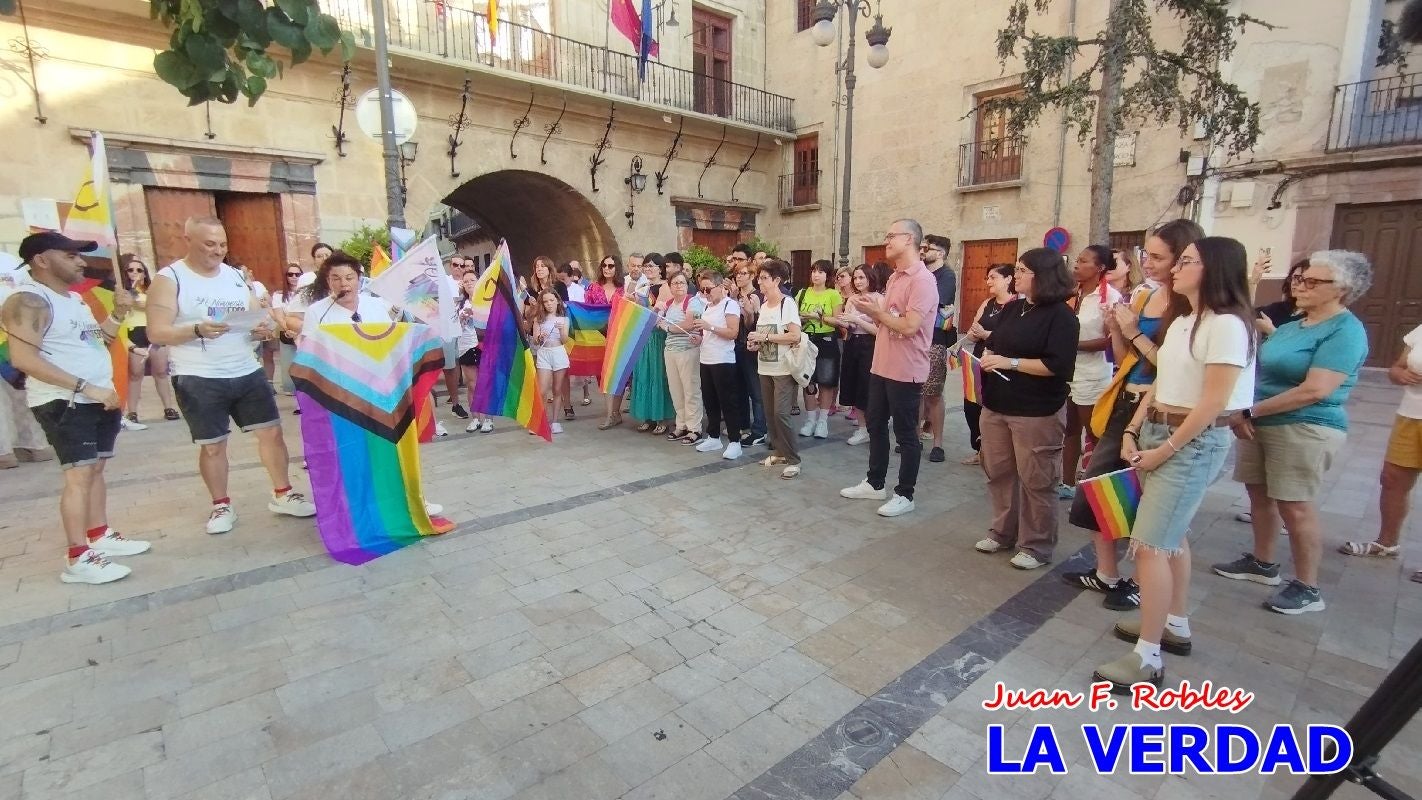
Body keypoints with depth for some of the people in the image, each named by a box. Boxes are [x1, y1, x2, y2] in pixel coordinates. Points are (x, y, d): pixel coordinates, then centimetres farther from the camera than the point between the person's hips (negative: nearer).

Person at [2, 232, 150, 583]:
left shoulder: (74, 298, 14)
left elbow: (95, 340, 20)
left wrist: (118, 314, 5)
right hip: (64, 402, -9)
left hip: (100, 399, 9)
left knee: (96, 469, 14)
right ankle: (77, 559, -6)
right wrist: (85, 387, -26)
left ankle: (100, 535, 24)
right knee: (79, 475, -10)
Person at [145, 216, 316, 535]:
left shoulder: (234, 275, 11)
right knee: (212, 445, 5)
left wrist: (261, 329, -8)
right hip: (198, 379, -4)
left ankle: (282, 495, 17)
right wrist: (197, 330, -29)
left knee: (271, 431, 5)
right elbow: (156, 332, -11)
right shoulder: (169, 279, -5)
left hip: (247, 372, 5)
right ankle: (221, 506, 21)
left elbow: (254, 315, 16)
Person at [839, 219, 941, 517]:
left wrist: (875, 311, -11)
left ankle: (904, 495, 17)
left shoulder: (922, 280, -16)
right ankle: (874, 483, 32)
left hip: (905, 371, -9)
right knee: (876, 425, 17)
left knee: (906, 434, 3)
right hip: (881, 366, 9)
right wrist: (872, 310, -1)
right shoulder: (894, 278, 14)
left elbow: (909, 326, -24)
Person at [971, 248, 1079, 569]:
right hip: (996, 406, 7)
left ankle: (1037, 546, 17)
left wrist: (1011, 362, -20)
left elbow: (1058, 366, -18)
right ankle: (1002, 532, 30)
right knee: (998, 472, 15)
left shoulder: (1061, 315, -9)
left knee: (1035, 481, 2)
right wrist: (987, 354, -1)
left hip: (1036, 412, -7)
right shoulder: (1011, 308, 12)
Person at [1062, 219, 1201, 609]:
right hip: (1123, 404, 8)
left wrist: (1135, 333, -16)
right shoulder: (1143, 297, 9)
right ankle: (1106, 574, 28)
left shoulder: (1192, 309, -13)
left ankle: (1143, 583, 25)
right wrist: (1116, 329, -1)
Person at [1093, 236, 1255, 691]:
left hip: (1194, 443, -9)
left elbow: (1213, 402, -18)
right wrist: (1132, 432, 2)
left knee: (1149, 544, -11)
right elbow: (1159, 384, 11)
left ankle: (1148, 659, -2)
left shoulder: (1227, 324, -15)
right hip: (1157, 433, 9)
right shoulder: (1181, 323, 13)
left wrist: (1165, 450, -15)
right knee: (1171, 535, 17)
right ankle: (1175, 626, 33)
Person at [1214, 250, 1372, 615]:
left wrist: (1251, 411, -15)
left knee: (1294, 506, -3)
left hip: (1305, 429, -8)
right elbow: (1260, 371, 15)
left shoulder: (1345, 332, -12)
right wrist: (1242, 412, -2)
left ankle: (1307, 588, 10)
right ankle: (1261, 563, 29)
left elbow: (1314, 391, -21)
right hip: (1261, 424, 8)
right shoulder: (1291, 326, 13)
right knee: (1259, 494, 14)